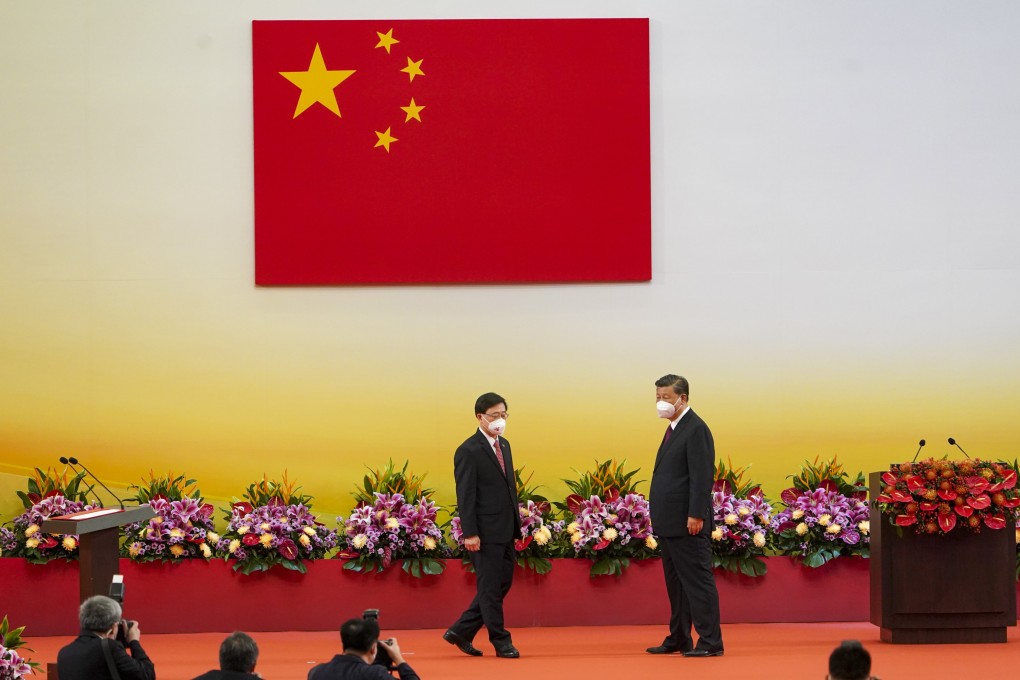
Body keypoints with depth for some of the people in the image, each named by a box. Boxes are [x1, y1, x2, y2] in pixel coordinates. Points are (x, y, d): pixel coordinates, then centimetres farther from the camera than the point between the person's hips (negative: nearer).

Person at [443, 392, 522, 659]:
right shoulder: (469, 451, -11)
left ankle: (461, 631, 20)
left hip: (506, 530, 9)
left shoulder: (504, 445, 14)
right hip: (486, 533, -9)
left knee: (502, 584, 12)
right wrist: (470, 534, -18)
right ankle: (501, 642, 10)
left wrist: (517, 523, 15)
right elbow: (465, 495, -14)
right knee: (490, 588, 1)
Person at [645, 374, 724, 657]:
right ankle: (678, 639, 21)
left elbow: (702, 475, -19)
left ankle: (710, 642, -5)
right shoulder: (674, 429, 18)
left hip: (687, 523, -10)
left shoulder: (696, 429, -12)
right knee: (675, 582, 14)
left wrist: (696, 515, -24)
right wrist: (659, 518, 16)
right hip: (669, 523, 10)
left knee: (697, 580, -7)